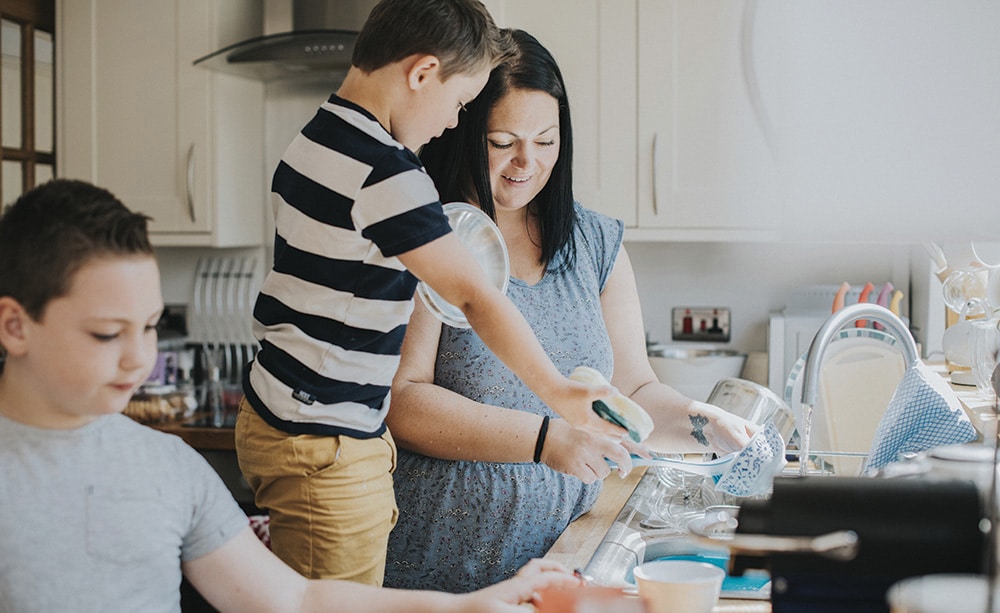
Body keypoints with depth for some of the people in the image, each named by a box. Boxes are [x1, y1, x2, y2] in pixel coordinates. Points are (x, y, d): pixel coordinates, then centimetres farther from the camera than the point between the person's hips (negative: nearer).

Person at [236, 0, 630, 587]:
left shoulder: (314, 142, 9)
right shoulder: (385, 175, -21)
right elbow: (476, 296, -16)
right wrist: (560, 394, -5)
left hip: (274, 416, 10)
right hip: (325, 448, -10)